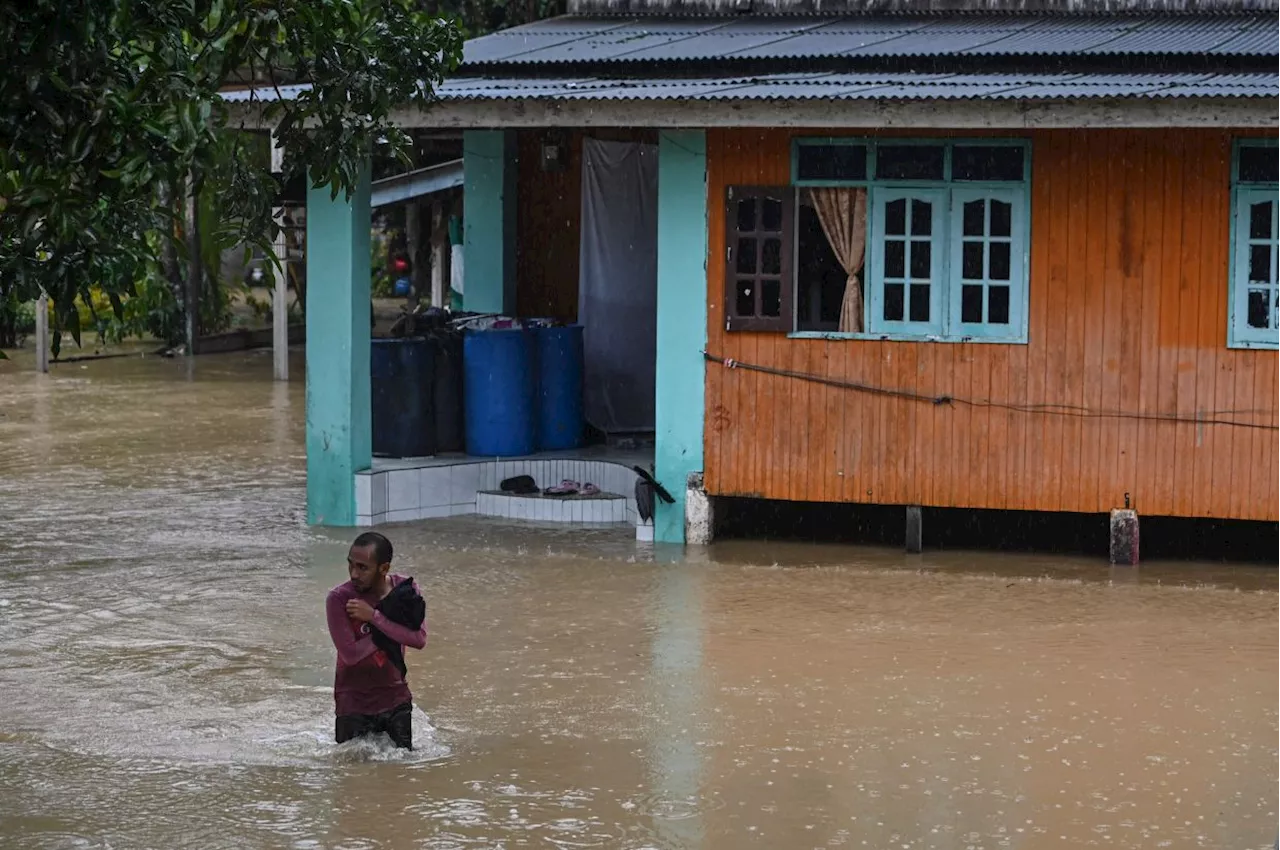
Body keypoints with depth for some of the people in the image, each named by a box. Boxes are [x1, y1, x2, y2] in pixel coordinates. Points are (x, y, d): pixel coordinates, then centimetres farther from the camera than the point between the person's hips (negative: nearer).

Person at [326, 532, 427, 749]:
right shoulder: (339, 599, -17)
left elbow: (419, 639, -20)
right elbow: (350, 654, -23)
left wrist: (374, 616, -24)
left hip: (395, 699, 3)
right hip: (354, 704, -3)